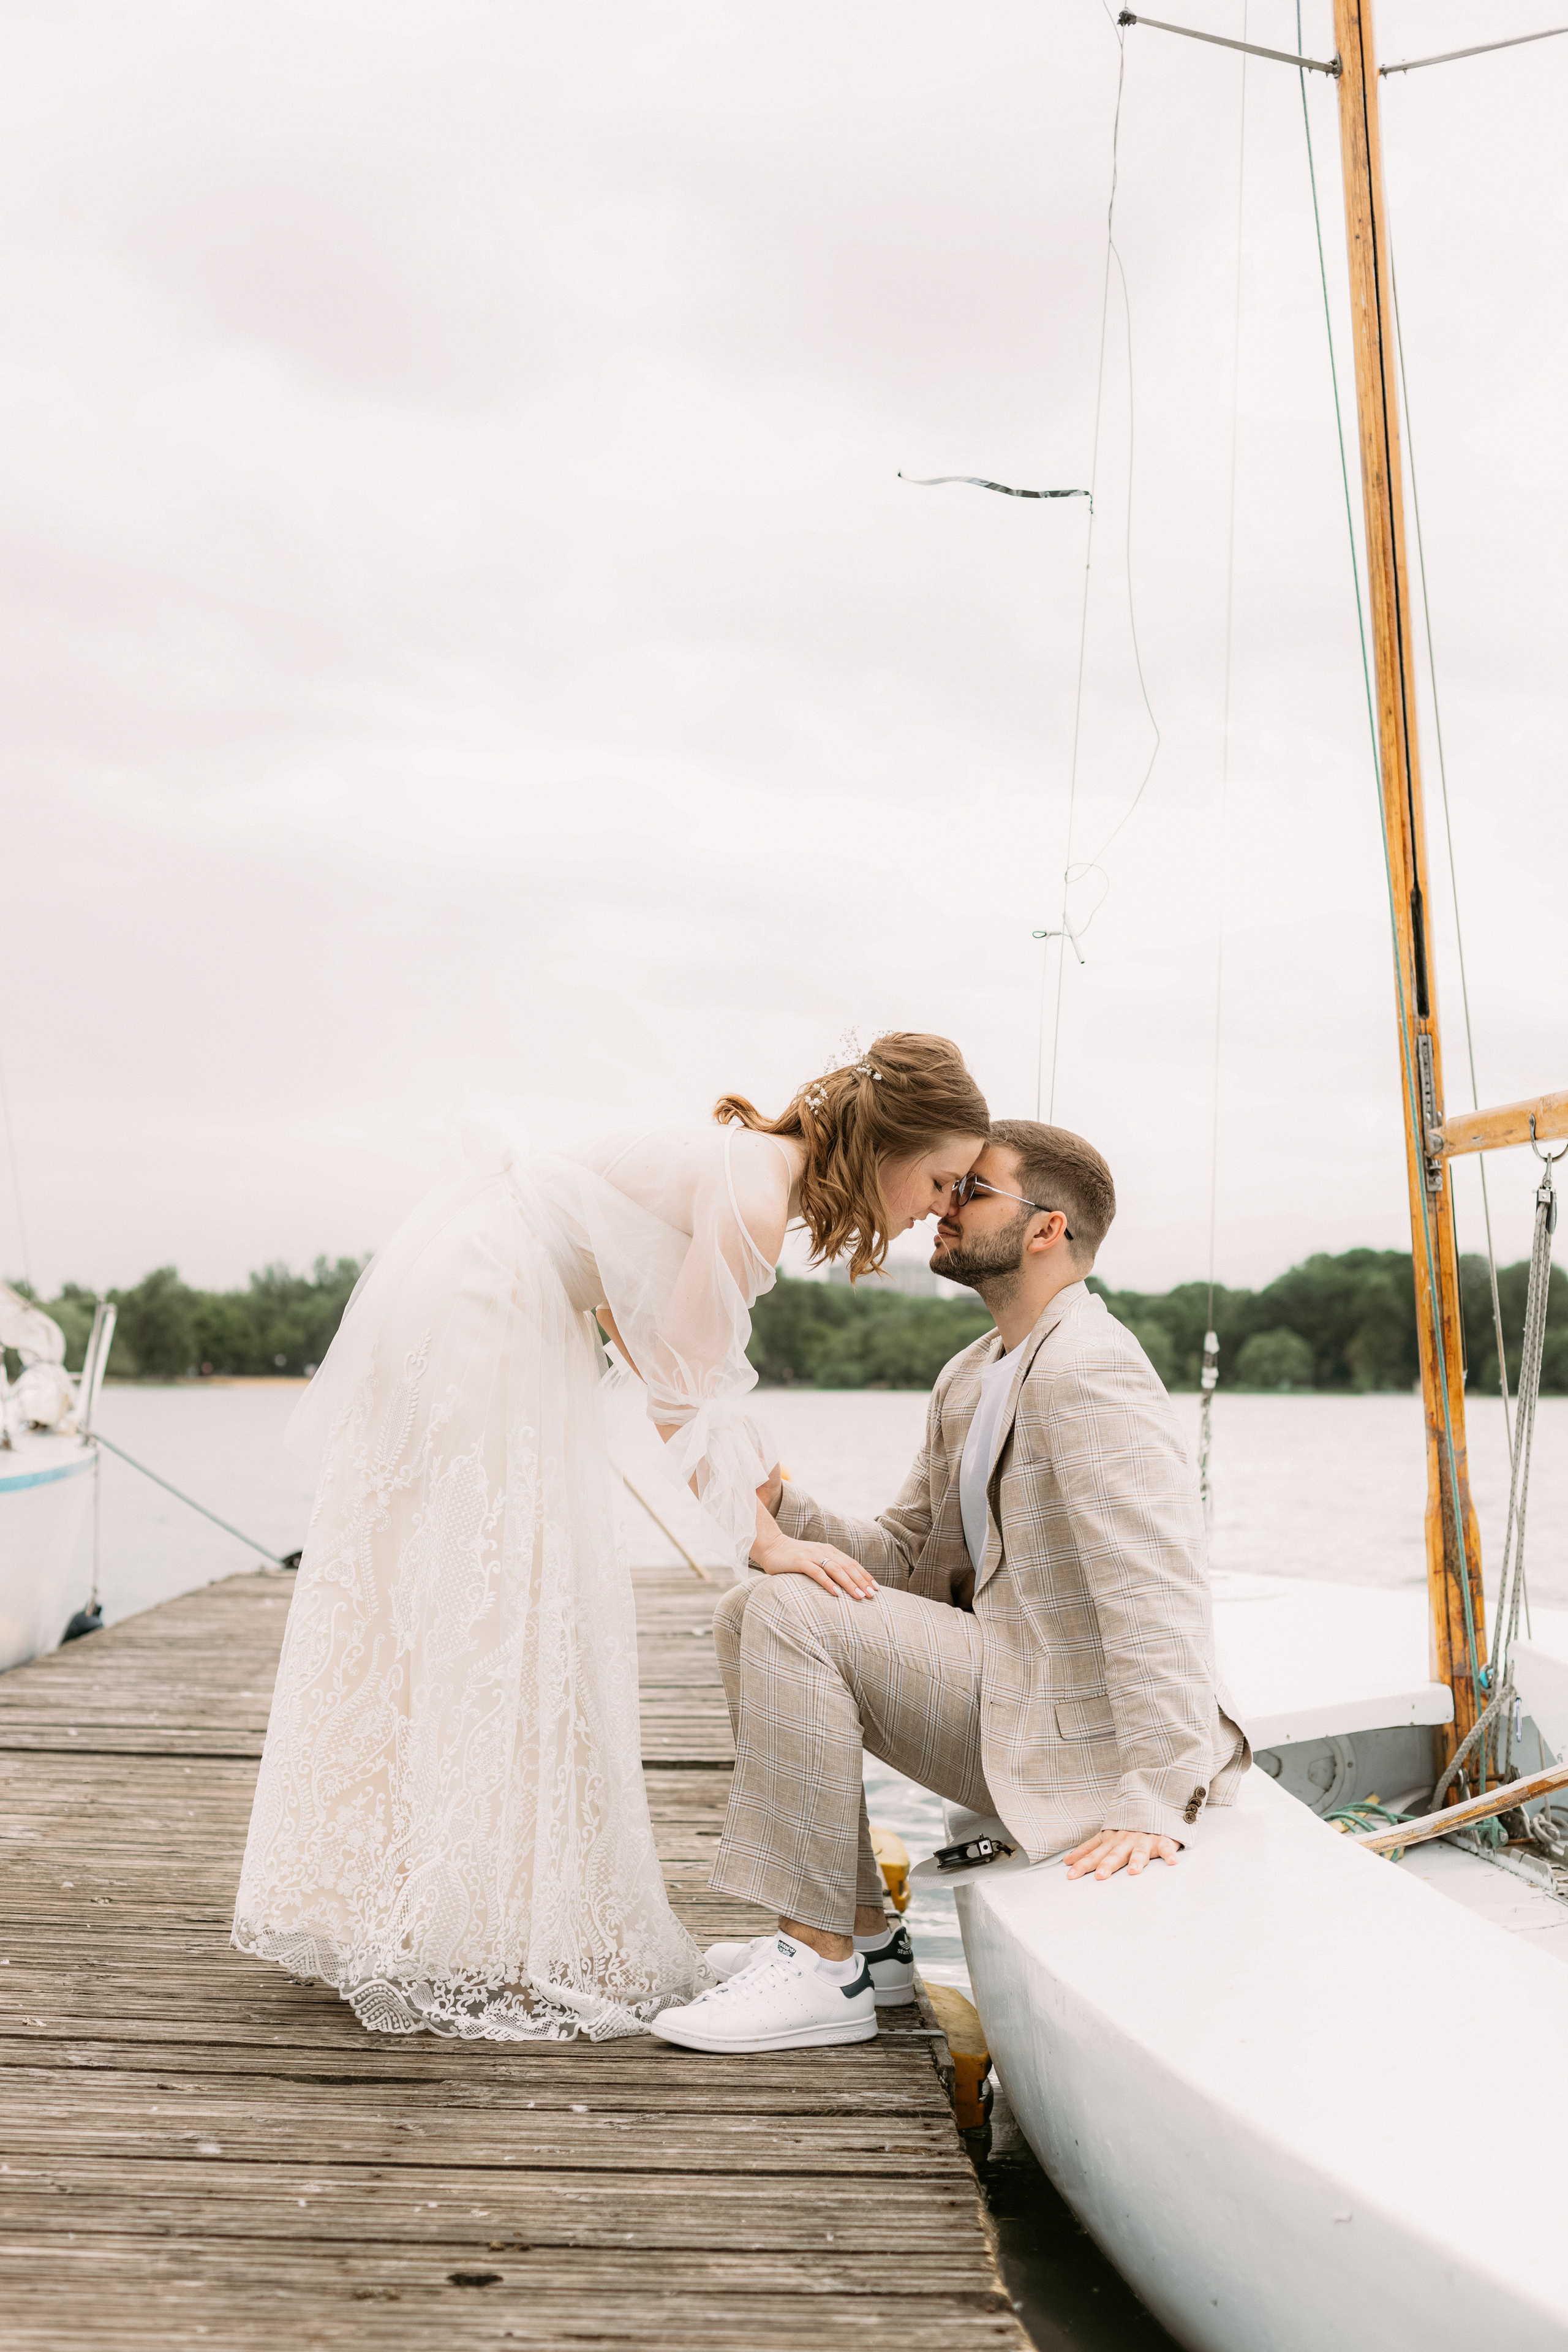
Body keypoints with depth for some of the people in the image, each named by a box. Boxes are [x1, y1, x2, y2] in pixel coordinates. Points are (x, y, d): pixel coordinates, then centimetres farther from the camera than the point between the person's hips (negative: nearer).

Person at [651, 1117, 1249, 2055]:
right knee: (751, 1614, 10)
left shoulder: (1091, 1372, -17)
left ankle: (822, 1970, -13)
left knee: (791, 1614, -20)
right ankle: (860, 1933, 10)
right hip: (1002, 1690, 10)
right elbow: (906, 1556, 14)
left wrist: (1156, 1806, -29)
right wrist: (786, 1516, -4)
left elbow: (1162, 1597, -25)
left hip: (1076, 1742, -10)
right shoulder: (969, 1380, 15)